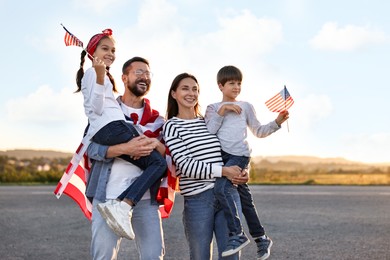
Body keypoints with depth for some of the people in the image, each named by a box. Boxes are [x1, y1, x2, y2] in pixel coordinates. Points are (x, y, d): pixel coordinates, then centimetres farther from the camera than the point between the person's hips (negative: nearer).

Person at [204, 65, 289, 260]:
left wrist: (277, 122, 2)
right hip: (220, 155, 2)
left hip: (239, 155, -2)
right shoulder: (213, 108, 12)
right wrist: (221, 111, -7)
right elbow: (208, 133, -2)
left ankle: (237, 234, -20)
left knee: (221, 187, -26)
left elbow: (258, 131, 15)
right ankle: (261, 238, 22)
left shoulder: (246, 106, 13)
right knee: (245, 199, 8)